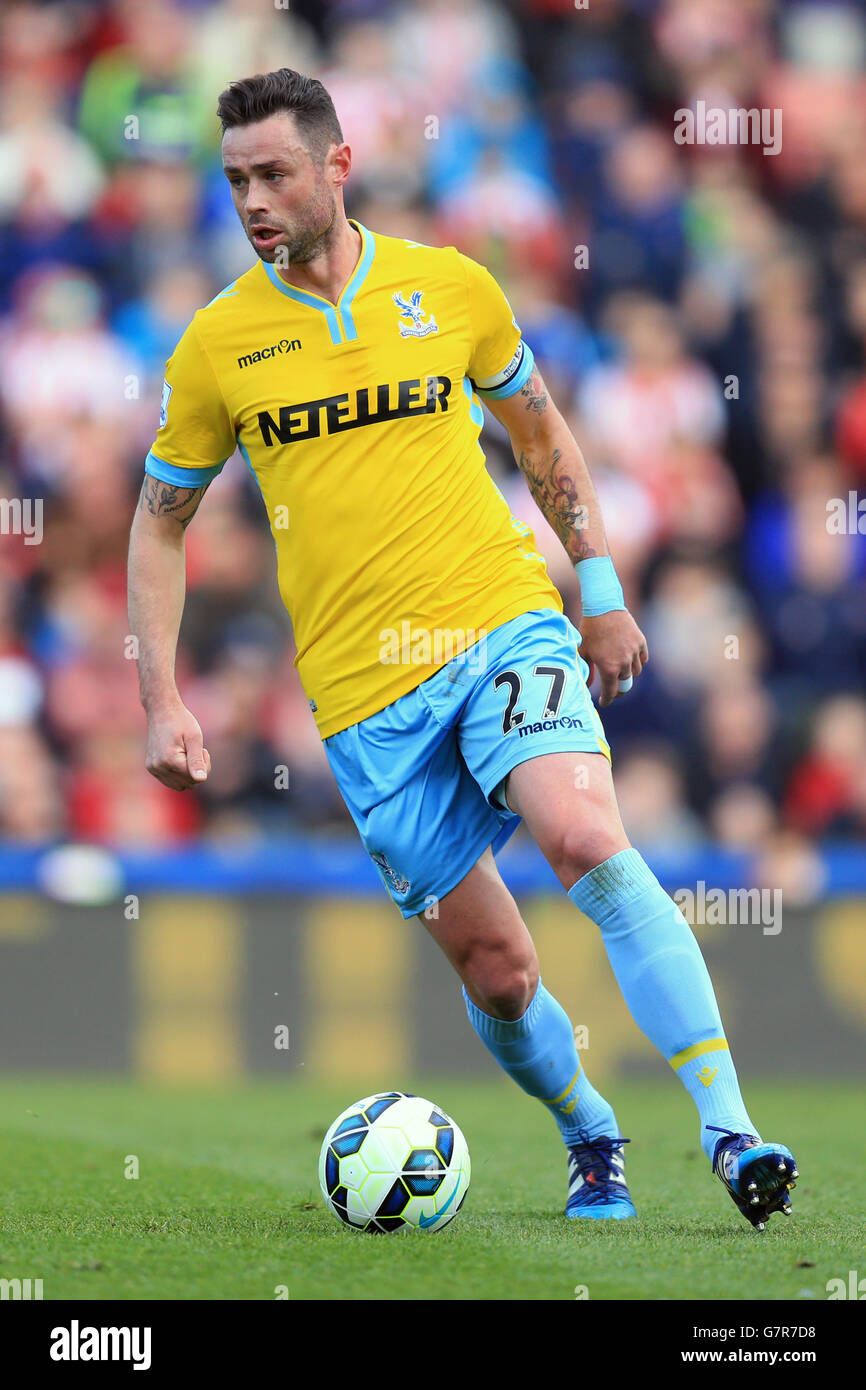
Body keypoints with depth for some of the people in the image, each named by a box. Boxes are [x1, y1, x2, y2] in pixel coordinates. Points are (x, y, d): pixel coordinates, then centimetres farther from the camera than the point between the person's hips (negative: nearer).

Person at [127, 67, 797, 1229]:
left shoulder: (450, 287, 3)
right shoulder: (218, 342, 2)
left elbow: (540, 435, 19)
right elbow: (160, 524, 12)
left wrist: (601, 589, 16)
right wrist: (163, 702, 4)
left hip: (505, 622, -1)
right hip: (365, 689, 1)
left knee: (588, 841, -26)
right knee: (493, 968, -1)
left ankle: (730, 1131, -26)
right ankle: (592, 1142, 27)